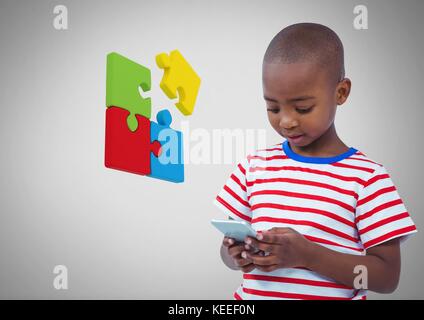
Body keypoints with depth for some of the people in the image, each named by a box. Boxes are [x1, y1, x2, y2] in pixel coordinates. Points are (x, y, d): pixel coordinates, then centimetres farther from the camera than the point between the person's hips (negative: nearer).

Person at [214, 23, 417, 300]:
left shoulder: (367, 177, -7)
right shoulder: (254, 166, 4)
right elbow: (227, 250, 10)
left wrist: (306, 254, -20)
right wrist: (236, 256, -12)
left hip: (331, 294, -4)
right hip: (253, 293, 4)